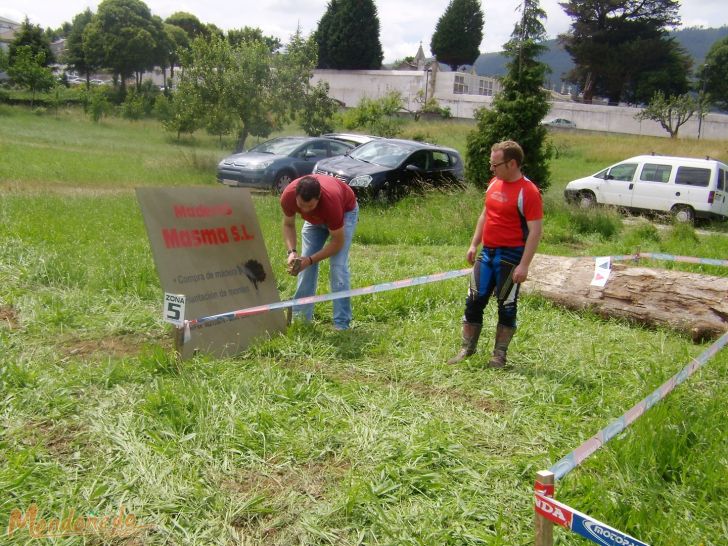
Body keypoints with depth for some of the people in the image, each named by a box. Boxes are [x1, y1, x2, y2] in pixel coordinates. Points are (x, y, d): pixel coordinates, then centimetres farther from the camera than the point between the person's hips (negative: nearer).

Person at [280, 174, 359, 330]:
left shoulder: (331, 200, -43)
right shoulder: (288, 196, -33)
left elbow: (337, 242, -29)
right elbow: (288, 224, -12)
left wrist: (310, 260, -34)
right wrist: (292, 252, -28)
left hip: (345, 210, -4)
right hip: (315, 217, 4)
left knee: (338, 266, -17)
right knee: (305, 265, -2)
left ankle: (341, 324, -12)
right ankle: (300, 317, 10)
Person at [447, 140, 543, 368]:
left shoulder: (528, 192, -15)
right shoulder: (494, 183, 8)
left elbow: (535, 231, -17)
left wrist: (524, 265, -21)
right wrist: (474, 244, 15)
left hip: (510, 257, -7)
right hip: (487, 253, 7)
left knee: (506, 306, 5)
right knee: (474, 301, 9)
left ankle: (499, 355, 17)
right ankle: (467, 348, 21)